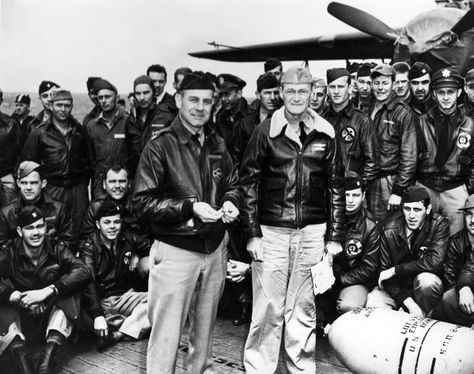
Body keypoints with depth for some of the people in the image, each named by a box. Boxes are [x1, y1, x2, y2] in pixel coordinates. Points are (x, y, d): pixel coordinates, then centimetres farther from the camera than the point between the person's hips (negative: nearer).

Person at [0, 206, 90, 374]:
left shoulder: (57, 248, -7)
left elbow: (83, 272, -24)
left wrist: (47, 291, -34)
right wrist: (18, 297, -40)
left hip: (51, 316, 0)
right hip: (20, 319, 0)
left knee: (67, 291, -25)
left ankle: (48, 352, -37)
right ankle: (19, 357, -39)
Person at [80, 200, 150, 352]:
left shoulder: (127, 239, 4)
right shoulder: (88, 248, -10)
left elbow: (149, 247, 27)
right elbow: (88, 284, -23)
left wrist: (137, 255, 4)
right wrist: (98, 315, -36)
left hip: (124, 296, 4)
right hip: (99, 301, -4)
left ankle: (116, 335, -27)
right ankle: (135, 326, -26)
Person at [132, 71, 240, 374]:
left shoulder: (217, 145, 8)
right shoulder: (160, 146, -10)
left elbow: (231, 185, 19)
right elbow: (143, 202, -13)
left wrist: (230, 202, -3)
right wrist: (190, 207, -21)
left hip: (215, 249, 6)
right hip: (176, 251, -5)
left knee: (205, 327, 19)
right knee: (167, 334, 1)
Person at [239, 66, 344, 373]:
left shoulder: (325, 133, 5)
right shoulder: (265, 131, -1)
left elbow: (336, 186, 8)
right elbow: (249, 183, 0)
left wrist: (335, 236, 4)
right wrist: (252, 233, -5)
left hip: (312, 233, 2)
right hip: (271, 232, -1)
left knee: (304, 309, 10)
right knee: (268, 309, 2)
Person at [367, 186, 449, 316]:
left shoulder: (439, 224, -14)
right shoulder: (390, 230, -11)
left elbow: (434, 261, -26)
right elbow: (385, 271, -10)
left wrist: (395, 270, -23)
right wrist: (408, 302, -23)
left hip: (426, 286, -1)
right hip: (396, 287, 1)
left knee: (426, 279, -35)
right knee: (372, 305, -25)